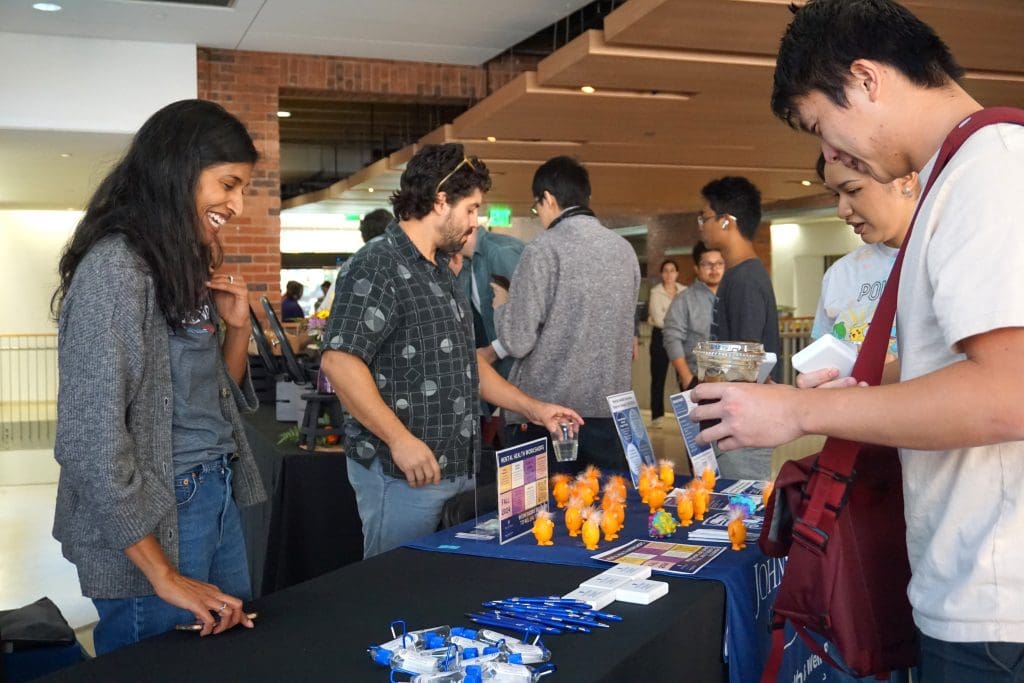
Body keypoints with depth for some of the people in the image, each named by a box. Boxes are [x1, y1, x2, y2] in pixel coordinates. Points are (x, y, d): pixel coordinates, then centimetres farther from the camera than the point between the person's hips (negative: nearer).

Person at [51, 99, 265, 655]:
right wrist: (164, 577, -19)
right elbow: (91, 435, -22)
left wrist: (237, 326, -2)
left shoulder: (186, 266, 9)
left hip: (217, 498, 9)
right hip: (153, 514, -9)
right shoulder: (114, 267, -18)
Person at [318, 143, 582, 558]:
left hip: (457, 469, 9)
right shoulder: (377, 267, -14)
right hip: (404, 473, -9)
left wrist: (533, 408, 17)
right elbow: (339, 362, -22)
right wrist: (399, 439, -25)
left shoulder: (440, 271, 16)